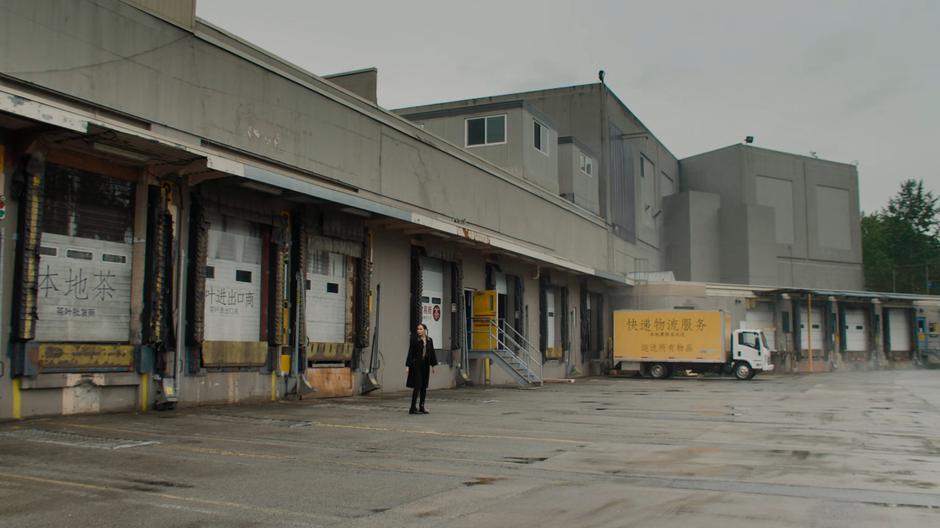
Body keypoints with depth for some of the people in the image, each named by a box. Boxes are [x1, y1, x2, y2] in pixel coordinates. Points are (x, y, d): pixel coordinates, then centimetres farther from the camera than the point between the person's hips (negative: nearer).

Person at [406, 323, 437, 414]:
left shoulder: (430, 340, 7)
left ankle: (422, 407, 17)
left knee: (424, 387, 9)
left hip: (425, 366, 5)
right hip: (416, 365, -5)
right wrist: (407, 366, -11)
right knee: (417, 386, -8)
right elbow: (410, 353, -7)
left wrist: (433, 365, 10)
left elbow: (432, 353, 12)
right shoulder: (414, 340, -6)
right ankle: (413, 408, -4)